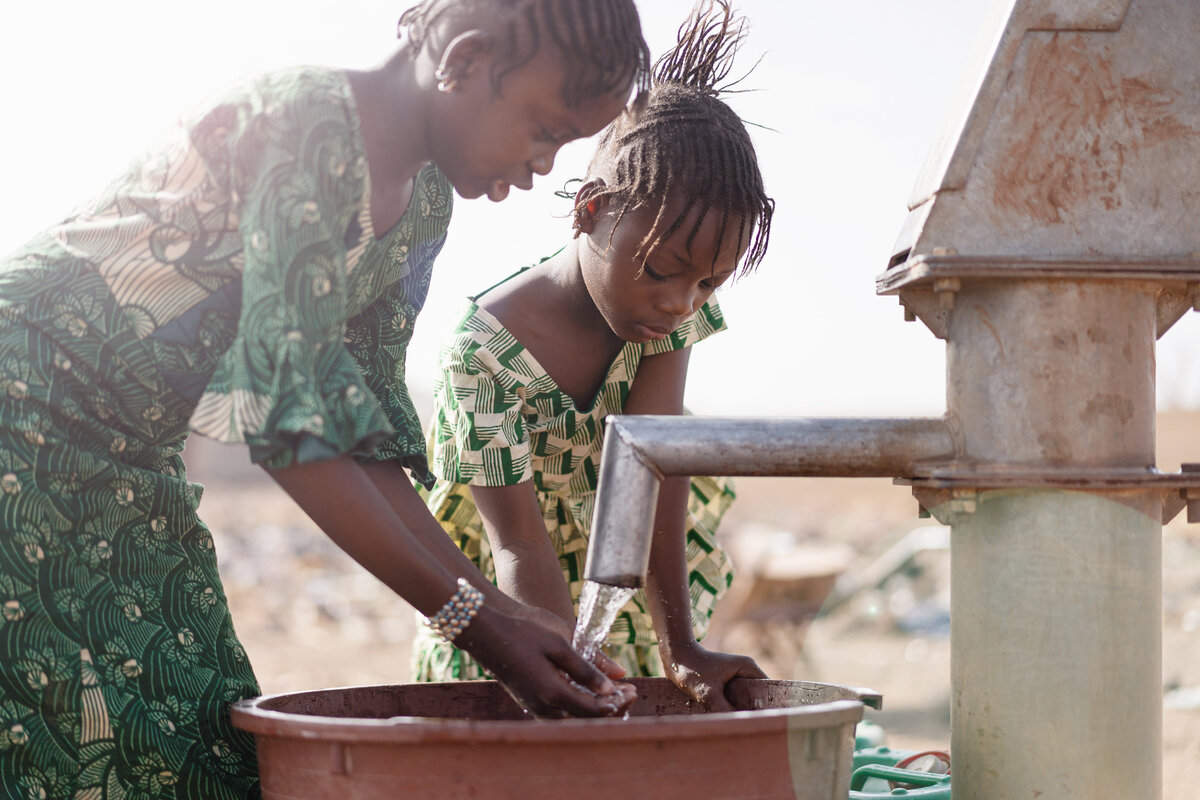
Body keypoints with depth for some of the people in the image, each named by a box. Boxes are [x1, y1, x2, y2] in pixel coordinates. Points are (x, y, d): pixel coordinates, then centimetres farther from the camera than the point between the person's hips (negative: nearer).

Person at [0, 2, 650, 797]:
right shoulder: (306, 122, -24)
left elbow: (368, 428, 2)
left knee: (204, 732, 3)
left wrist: (496, 607, -9)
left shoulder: (422, 205, 3)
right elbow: (287, 412, -28)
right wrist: (467, 615, -27)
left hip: (128, 460, 9)